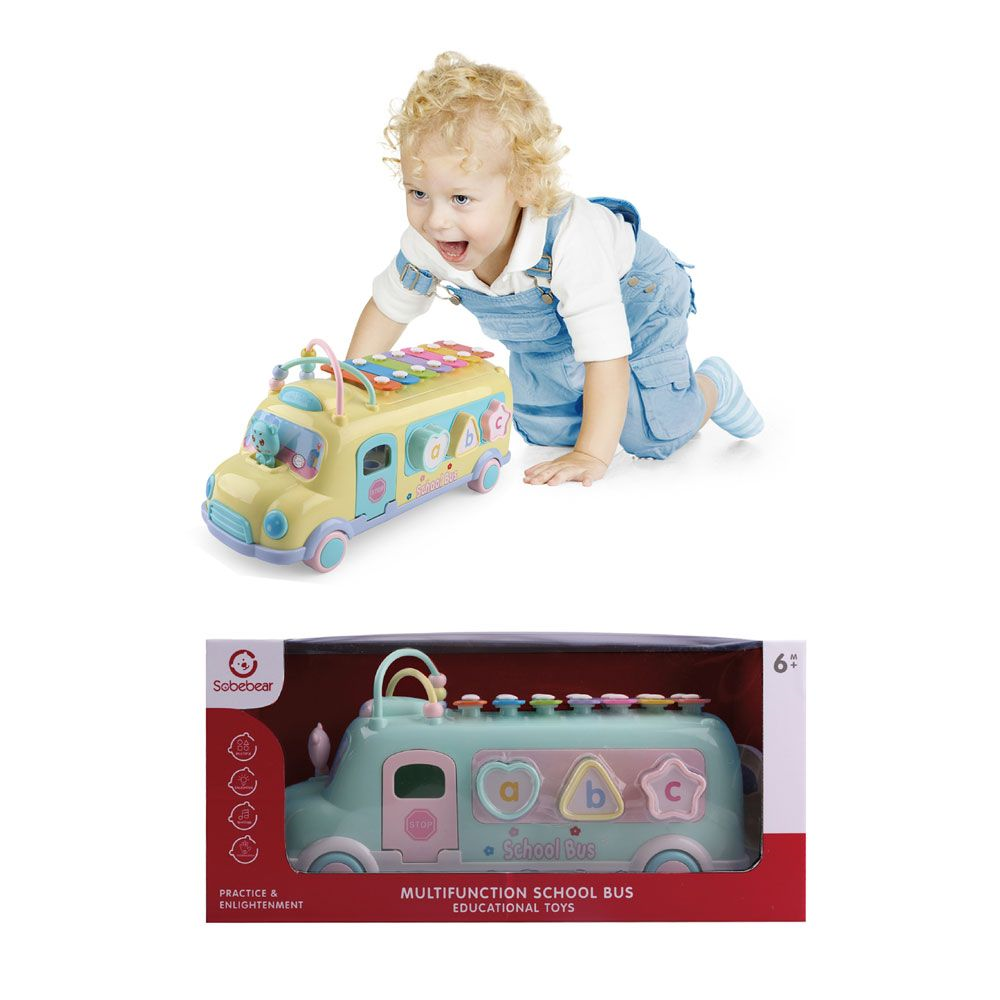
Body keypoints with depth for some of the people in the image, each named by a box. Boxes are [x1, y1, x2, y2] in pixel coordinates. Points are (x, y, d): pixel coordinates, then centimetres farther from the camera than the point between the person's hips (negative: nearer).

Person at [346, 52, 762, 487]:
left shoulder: (570, 245, -47)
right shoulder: (426, 244, -30)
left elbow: (606, 354, -44)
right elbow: (387, 307, -10)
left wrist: (591, 456, -48)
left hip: (636, 307, -5)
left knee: (651, 437, -7)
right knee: (545, 432, 7)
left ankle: (713, 386, 23)